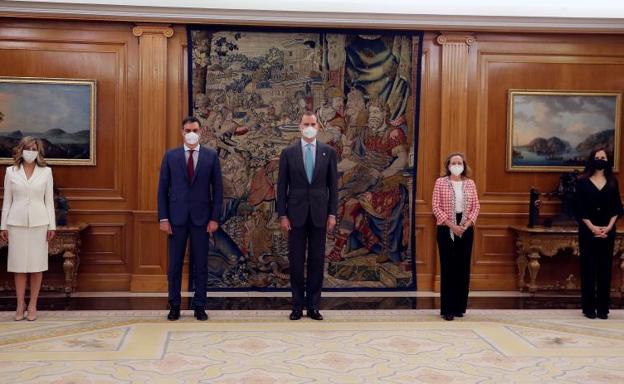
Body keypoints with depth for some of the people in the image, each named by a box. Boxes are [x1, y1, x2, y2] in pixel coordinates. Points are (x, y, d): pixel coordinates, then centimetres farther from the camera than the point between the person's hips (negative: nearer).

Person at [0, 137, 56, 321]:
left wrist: (52, 225, 0)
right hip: (17, 223, 0)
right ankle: (20, 304, 13)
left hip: (39, 223, 0)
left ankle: (32, 305, 11)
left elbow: (49, 200, 4)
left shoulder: (46, 172, 4)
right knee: (19, 265, 3)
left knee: (37, 264, 2)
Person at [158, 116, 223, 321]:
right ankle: (174, 306, 15)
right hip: (177, 217, 0)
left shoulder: (211, 155, 3)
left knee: (201, 264, 5)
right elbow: (163, 188, 4)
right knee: (174, 264, 5)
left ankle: (199, 306, 13)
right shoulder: (170, 156, 5)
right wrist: (163, 218, -3)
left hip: (201, 218, 0)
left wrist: (215, 218, -4)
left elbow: (217, 188, 2)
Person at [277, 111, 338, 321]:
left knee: (317, 261, 5)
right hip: (296, 214, 0)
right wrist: (282, 215, -4)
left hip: (319, 214, 1)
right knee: (296, 262, 4)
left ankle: (313, 306, 13)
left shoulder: (328, 152, 4)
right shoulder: (288, 152, 2)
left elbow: (333, 185, 5)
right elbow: (281, 186, 2)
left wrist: (332, 214, -1)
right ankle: (297, 306, 13)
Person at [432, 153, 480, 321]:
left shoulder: (470, 183, 9)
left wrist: (466, 224, -9)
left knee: (463, 267, 5)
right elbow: (436, 206, -6)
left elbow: (476, 206, 5)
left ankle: (459, 307, 14)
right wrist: (451, 225, -14)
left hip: (466, 229, 3)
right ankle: (447, 309, 0)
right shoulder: (440, 182, 0)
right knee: (448, 267, -4)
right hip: (446, 229, -3)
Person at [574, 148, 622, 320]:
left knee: (605, 268, 3)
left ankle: (603, 308, 9)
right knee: (588, 268, -1)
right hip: (587, 230, -2)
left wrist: (608, 227, -9)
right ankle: (589, 307, 5)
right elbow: (580, 208, -5)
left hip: (607, 231, 2)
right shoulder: (582, 182, 0)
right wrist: (592, 227, -14)